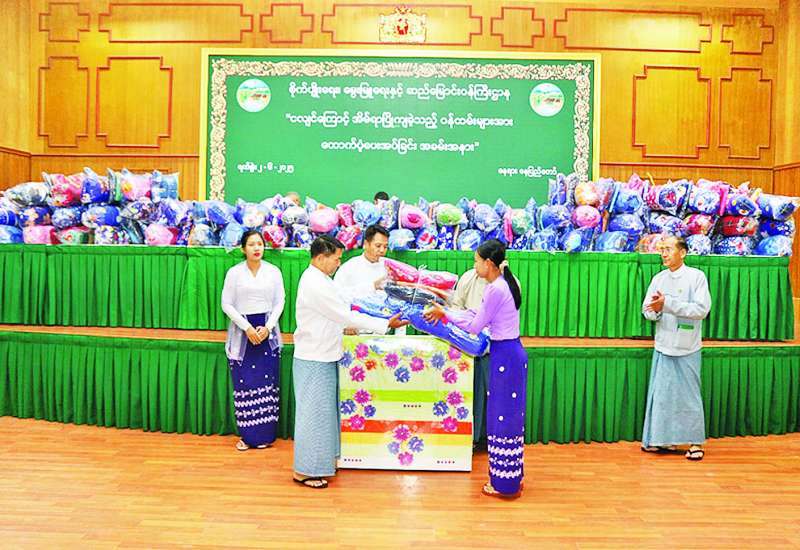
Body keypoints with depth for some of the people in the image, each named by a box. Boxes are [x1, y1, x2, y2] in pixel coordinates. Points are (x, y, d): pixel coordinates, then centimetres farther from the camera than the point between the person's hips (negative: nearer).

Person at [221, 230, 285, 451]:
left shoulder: (273, 271, 4)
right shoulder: (234, 272, 1)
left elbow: (279, 302, 4)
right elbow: (226, 304, -1)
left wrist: (268, 327, -9)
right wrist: (247, 327, -10)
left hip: (267, 331, 1)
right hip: (242, 332, -1)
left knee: (267, 382, 0)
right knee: (244, 383, -1)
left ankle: (264, 435, 11)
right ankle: (247, 435, 11)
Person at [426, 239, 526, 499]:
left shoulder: (496, 289, -20)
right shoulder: (504, 283, 11)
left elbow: (474, 326, -14)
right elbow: (477, 314, 14)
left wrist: (444, 313, -5)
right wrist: (445, 312, 10)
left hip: (505, 356, -10)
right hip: (511, 353, 10)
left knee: (504, 417, 1)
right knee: (509, 416, 17)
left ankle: (505, 483, 14)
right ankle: (511, 475, 30)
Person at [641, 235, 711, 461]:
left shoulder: (696, 276, -5)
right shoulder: (659, 278, 8)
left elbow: (702, 309, -15)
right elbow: (647, 309, 7)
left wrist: (667, 304, -20)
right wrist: (655, 310, -16)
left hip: (687, 348, -4)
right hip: (663, 346, 4)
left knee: (689, 396, 3)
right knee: (662, 394, 7)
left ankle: (695, 443, 16)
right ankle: (665, 439, 19)